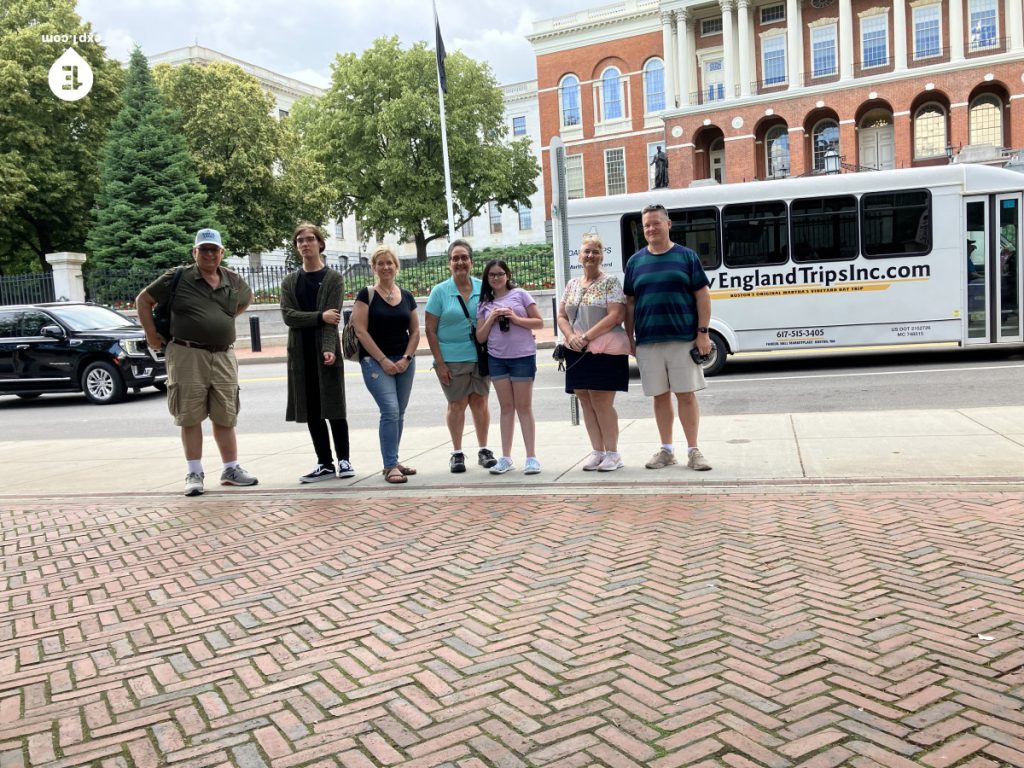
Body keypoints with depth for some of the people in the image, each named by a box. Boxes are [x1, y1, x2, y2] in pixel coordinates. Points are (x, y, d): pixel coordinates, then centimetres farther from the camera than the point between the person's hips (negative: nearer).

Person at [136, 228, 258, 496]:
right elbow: (143, 300, 6)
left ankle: (231, 469, 19)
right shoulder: (177, 278, -2)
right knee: (190, 417, 1)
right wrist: (151, 333, 2)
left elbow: (247, 298, 31)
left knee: (225, 417, 8)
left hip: (224, 356, 3)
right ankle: (194, 474, 10)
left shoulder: (233, 281, 9)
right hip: (188, 356, -3)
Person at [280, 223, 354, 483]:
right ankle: (325, 464, 13)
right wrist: (320, 316, -14)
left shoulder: (333, 279, 1)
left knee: (334, 408, 0)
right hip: (301, 354, 4)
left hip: (325, 351, -3)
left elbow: (332, 319, -9)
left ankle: (343, 460, 11)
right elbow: (288, 315, -3)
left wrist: (329, 349, -22)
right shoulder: (289, 282, 12)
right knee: (312, 411, 6)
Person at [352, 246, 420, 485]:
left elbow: (415, 331, 11)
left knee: (399, 413, 8)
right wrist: (383, 360, -13)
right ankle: (390, 466, -9)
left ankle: (392, 462, 19)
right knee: (390, 411, -14)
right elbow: (361, 331, -9)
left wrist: (406, 358, -4)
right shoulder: (366, 295, -3)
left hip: (404, 362, 5)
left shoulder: (406, 296, 10)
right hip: (375, 362, -5)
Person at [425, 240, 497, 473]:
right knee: (457, 404, 4)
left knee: (480, 402, 7)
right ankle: (457, 453, 16)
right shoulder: (440, 291, -2)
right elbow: (430, 329, -3)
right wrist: (439, 362, -8)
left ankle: (483, 450, 20)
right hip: (451, 359, -2)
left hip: (480, 356, 2)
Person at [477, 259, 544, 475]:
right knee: (506, 407, 7)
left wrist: (516, 319, -13)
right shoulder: (484, 304, 10)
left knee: (523, 407, 1)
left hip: (523, 356, -3)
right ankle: (506, 457, 12)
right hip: (497, 359, 3)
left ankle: (531, 457, 5)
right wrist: (491, 319, -7)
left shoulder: (520, 294, 2)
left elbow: (539, 322, 0)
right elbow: (480, 337, 8)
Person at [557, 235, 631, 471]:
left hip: (605, 350, -6)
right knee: (586, 402, 6)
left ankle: (612, 454, 5)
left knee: (602, 402, -6)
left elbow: (615, 316, -12)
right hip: (578, 352, 6)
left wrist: (587, 337, -16)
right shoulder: (572, 284, 14)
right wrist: (571, 336, -6)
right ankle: (598, 452, 15)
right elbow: (562, 316, 14)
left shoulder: (610, 282, -2)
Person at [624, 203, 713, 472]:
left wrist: (703, 332, -6)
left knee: (686, 395, 1)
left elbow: (702, 296, 1)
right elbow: (629, 303, 11)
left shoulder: (686, 256, 2)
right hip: (648, 342, 2)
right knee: (660, 396, 8)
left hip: (683, 339, -2)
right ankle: (666, 450, 18)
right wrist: (630, 338, 7)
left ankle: (693, 450, 8)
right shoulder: (635, 261, 9)